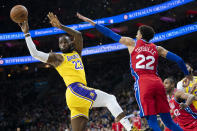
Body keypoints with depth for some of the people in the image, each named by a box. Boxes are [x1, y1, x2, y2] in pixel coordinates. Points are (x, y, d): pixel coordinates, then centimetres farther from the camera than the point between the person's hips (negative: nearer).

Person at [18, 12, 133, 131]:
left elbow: (78, 35, 11)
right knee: (109, 99, -15)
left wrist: (60, 26, 6)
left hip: (81, 92, 7)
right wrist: (26, 33, 8)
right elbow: (35, 53, 5)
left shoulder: (76, 53, 28)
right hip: (75, 90, -7)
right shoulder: (58, 57, 13)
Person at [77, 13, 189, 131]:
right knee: (168, 120, 8)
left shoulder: (132, 43, 13)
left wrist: (91, 22, 25)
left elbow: (110, 34, 18)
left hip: (142, 82, -4)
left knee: (152, 120, -5)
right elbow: (178, 60, 14)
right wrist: (187, 75, 28)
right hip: (157, 82, 4)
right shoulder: (157, 49, 19)